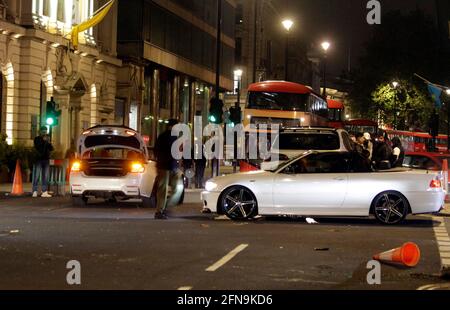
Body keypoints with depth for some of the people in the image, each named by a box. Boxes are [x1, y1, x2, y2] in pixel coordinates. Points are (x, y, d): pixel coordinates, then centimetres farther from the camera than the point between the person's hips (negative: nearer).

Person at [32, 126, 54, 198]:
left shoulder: (47, 139, 15)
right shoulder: (37, 139, 3)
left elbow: (51, 149, 8)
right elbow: (37, 147, -12)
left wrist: (49, 142, -7)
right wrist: (43, 141, -14)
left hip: (46, 159, 4)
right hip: (39, 159, -4)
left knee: (45, 177, 1)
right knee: (37, 176, -8)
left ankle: (44, 192, 1)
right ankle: (35, 191, -11)